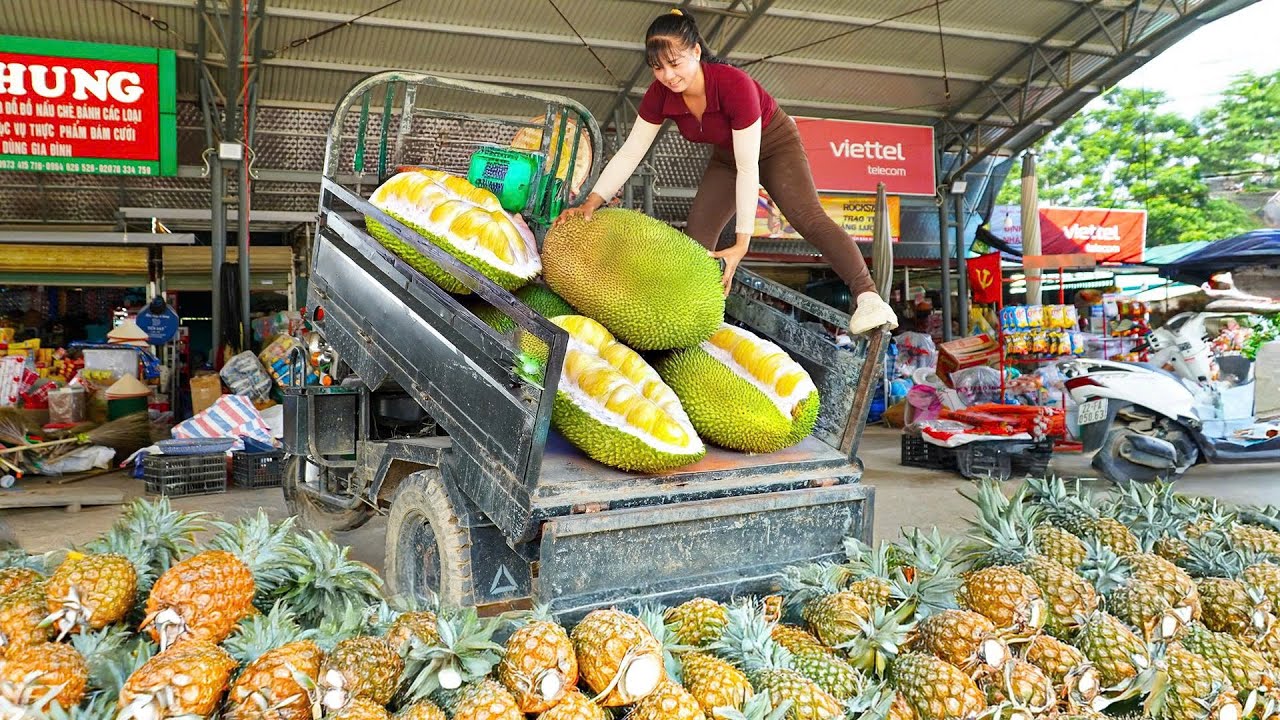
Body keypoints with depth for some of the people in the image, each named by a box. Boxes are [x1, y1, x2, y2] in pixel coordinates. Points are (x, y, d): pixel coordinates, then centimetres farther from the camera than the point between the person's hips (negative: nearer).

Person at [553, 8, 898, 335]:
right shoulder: (660, 94, -20)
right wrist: (591, 202, -29)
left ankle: (867, 296, -35)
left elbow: (748, 166, -36)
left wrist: (742, 242, -40)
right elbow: (629, 153, -16)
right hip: (726, 156, 6)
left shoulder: (734, 84, -36)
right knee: (697, 236, -4)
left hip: (774, 144, -6)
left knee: (807, 217, -27)